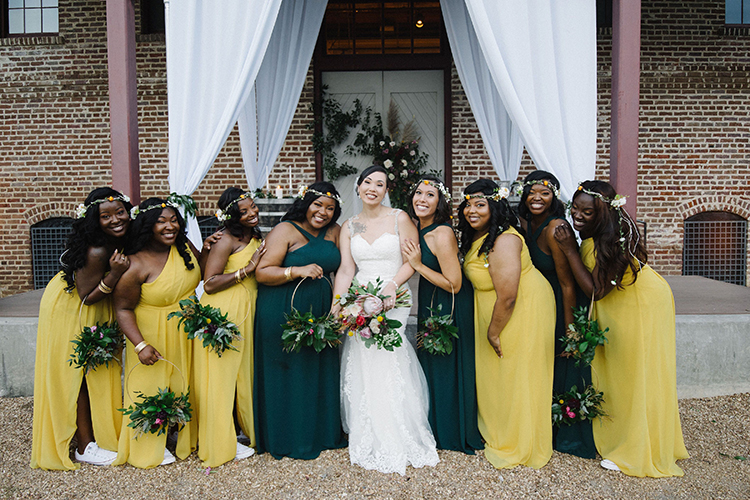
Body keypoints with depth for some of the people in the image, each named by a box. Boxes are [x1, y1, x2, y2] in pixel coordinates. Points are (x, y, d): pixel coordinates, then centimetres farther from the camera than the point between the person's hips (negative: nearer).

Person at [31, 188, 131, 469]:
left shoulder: (121, 240, -11)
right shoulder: (96, 251, -34)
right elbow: (87, 297, -26)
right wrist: (115, 272, -37)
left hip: (93, 310, 8)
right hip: (70, 310, -8)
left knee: (96, 369, 17)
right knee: (76, 373, 2)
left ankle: (102, 430, 32)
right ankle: (85, 446, 13)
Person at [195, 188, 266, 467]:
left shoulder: (255, 237, 12)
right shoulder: (226, 240, -14)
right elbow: (209, 284, -20)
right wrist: (247, 269, -21)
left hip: (246, 311, 8)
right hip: (223, 313, -8)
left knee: (243, 373, 16)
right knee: (222, 374, 0)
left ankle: (243, 426, 31)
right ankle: (221, 441, 11)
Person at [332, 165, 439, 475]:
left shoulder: (400, 219, 0)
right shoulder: (349, 227, 10)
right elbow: (345, 269, 4)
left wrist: (392, 285, -21)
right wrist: (336, 306, -8)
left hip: (393, 301, -3)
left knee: (390, 366, -5)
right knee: (363, 371, 5)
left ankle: (399, 443, 14)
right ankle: (371, 443, 22)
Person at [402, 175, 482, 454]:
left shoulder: (442, 234, -26)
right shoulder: (419, 229, 1)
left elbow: (454, 285, -25)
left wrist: (418, 265, -26)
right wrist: (414, 260, 1)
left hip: (451, 309, -9)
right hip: (430, 305, 9)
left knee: (446, 366, 7)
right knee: (431, 363, 21)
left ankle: (453, 433, 29)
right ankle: (434, 427, 41)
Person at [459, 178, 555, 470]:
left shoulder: (504, 240, -28)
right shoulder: (476, 237, 2)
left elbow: (507, 297, -28)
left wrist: (494, 332, -16)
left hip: (523, 312, -9)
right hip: (491, 313, 9)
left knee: (517, 376, 5)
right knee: (494, 372, 19)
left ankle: (519, 447, 24)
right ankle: (495, 431, 39)